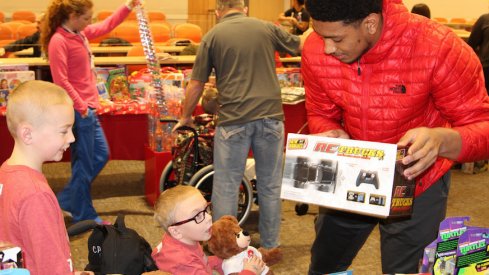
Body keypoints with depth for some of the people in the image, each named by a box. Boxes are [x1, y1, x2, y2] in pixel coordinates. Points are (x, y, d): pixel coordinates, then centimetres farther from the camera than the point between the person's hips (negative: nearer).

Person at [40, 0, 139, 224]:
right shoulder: (58, 41, -16)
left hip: (88, 108, 10)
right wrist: (81, 107, -17)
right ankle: (84, 215, 17)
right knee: (85, 163, 1)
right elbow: (61, 81, -21)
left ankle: (67, 200, 27)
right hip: (79, 111, -10)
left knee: (101, 155, 17)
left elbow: (106, 25, 23)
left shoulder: (81, 34, 10)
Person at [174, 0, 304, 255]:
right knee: (270, 185, 14)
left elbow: (196, 84, 3)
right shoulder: (267, 28, 7)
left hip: (233, 119, -2)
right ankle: (270, 245, 24)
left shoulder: (212, 36, 2)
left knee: (226, 186, 8)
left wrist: (185, 117, 18)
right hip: (270, 116, 2)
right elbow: (301, 47, 22)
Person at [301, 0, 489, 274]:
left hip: (417, 183, -3)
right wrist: (330, 137, -25)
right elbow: (321, 115, -1)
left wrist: (441, 140, -45)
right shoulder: (315, 50, -17)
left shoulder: (440, 48, -29)